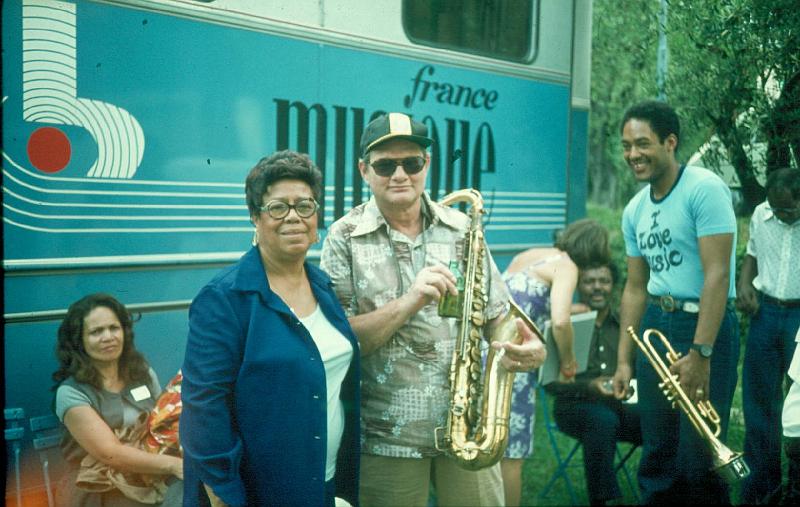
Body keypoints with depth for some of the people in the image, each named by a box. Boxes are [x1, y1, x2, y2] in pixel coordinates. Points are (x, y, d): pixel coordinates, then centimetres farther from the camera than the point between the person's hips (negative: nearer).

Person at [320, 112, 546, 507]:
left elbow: (496, 315, 6)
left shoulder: (462, 230, 3)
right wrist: (408, 302, -25)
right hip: (385, 437, -2)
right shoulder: (344, 238, -6)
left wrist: (527, 348, -16)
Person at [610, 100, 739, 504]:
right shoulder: (634, 210, 10)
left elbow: (717, 274, -18)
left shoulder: (704, 189, -12)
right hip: (655, 327, 7)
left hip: (705, 327, -7)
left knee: (698, 458, -4)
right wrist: (624, 360, 12)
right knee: (656, 454, 12)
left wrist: (700, 353, -23)